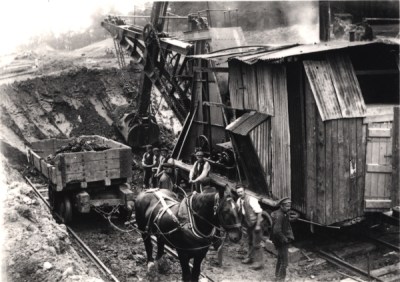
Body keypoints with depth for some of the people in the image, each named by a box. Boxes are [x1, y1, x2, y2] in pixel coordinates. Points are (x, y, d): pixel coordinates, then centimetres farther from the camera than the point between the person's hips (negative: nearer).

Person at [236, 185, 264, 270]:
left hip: (255, 223, -7)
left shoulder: (251, 200, -24)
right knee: (250, 242, 22)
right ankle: (250, 257, 38)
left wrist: (258, 225, -22)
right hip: (248, 224, 7)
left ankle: (258, 262, 4)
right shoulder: (239, 201, -3)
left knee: (256, 243, -3)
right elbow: (238, 211, 9)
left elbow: (259, 212, -21)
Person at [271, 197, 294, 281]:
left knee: (280, 259, 24)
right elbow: (277, 231, -32)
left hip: (284, 241, 10)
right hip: (281, 242, -10)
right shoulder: (278, 216, -26)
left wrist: (290, 236, 7)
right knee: (284, 262, -4)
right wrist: (284, 239, -21)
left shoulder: (285, 214, 5)